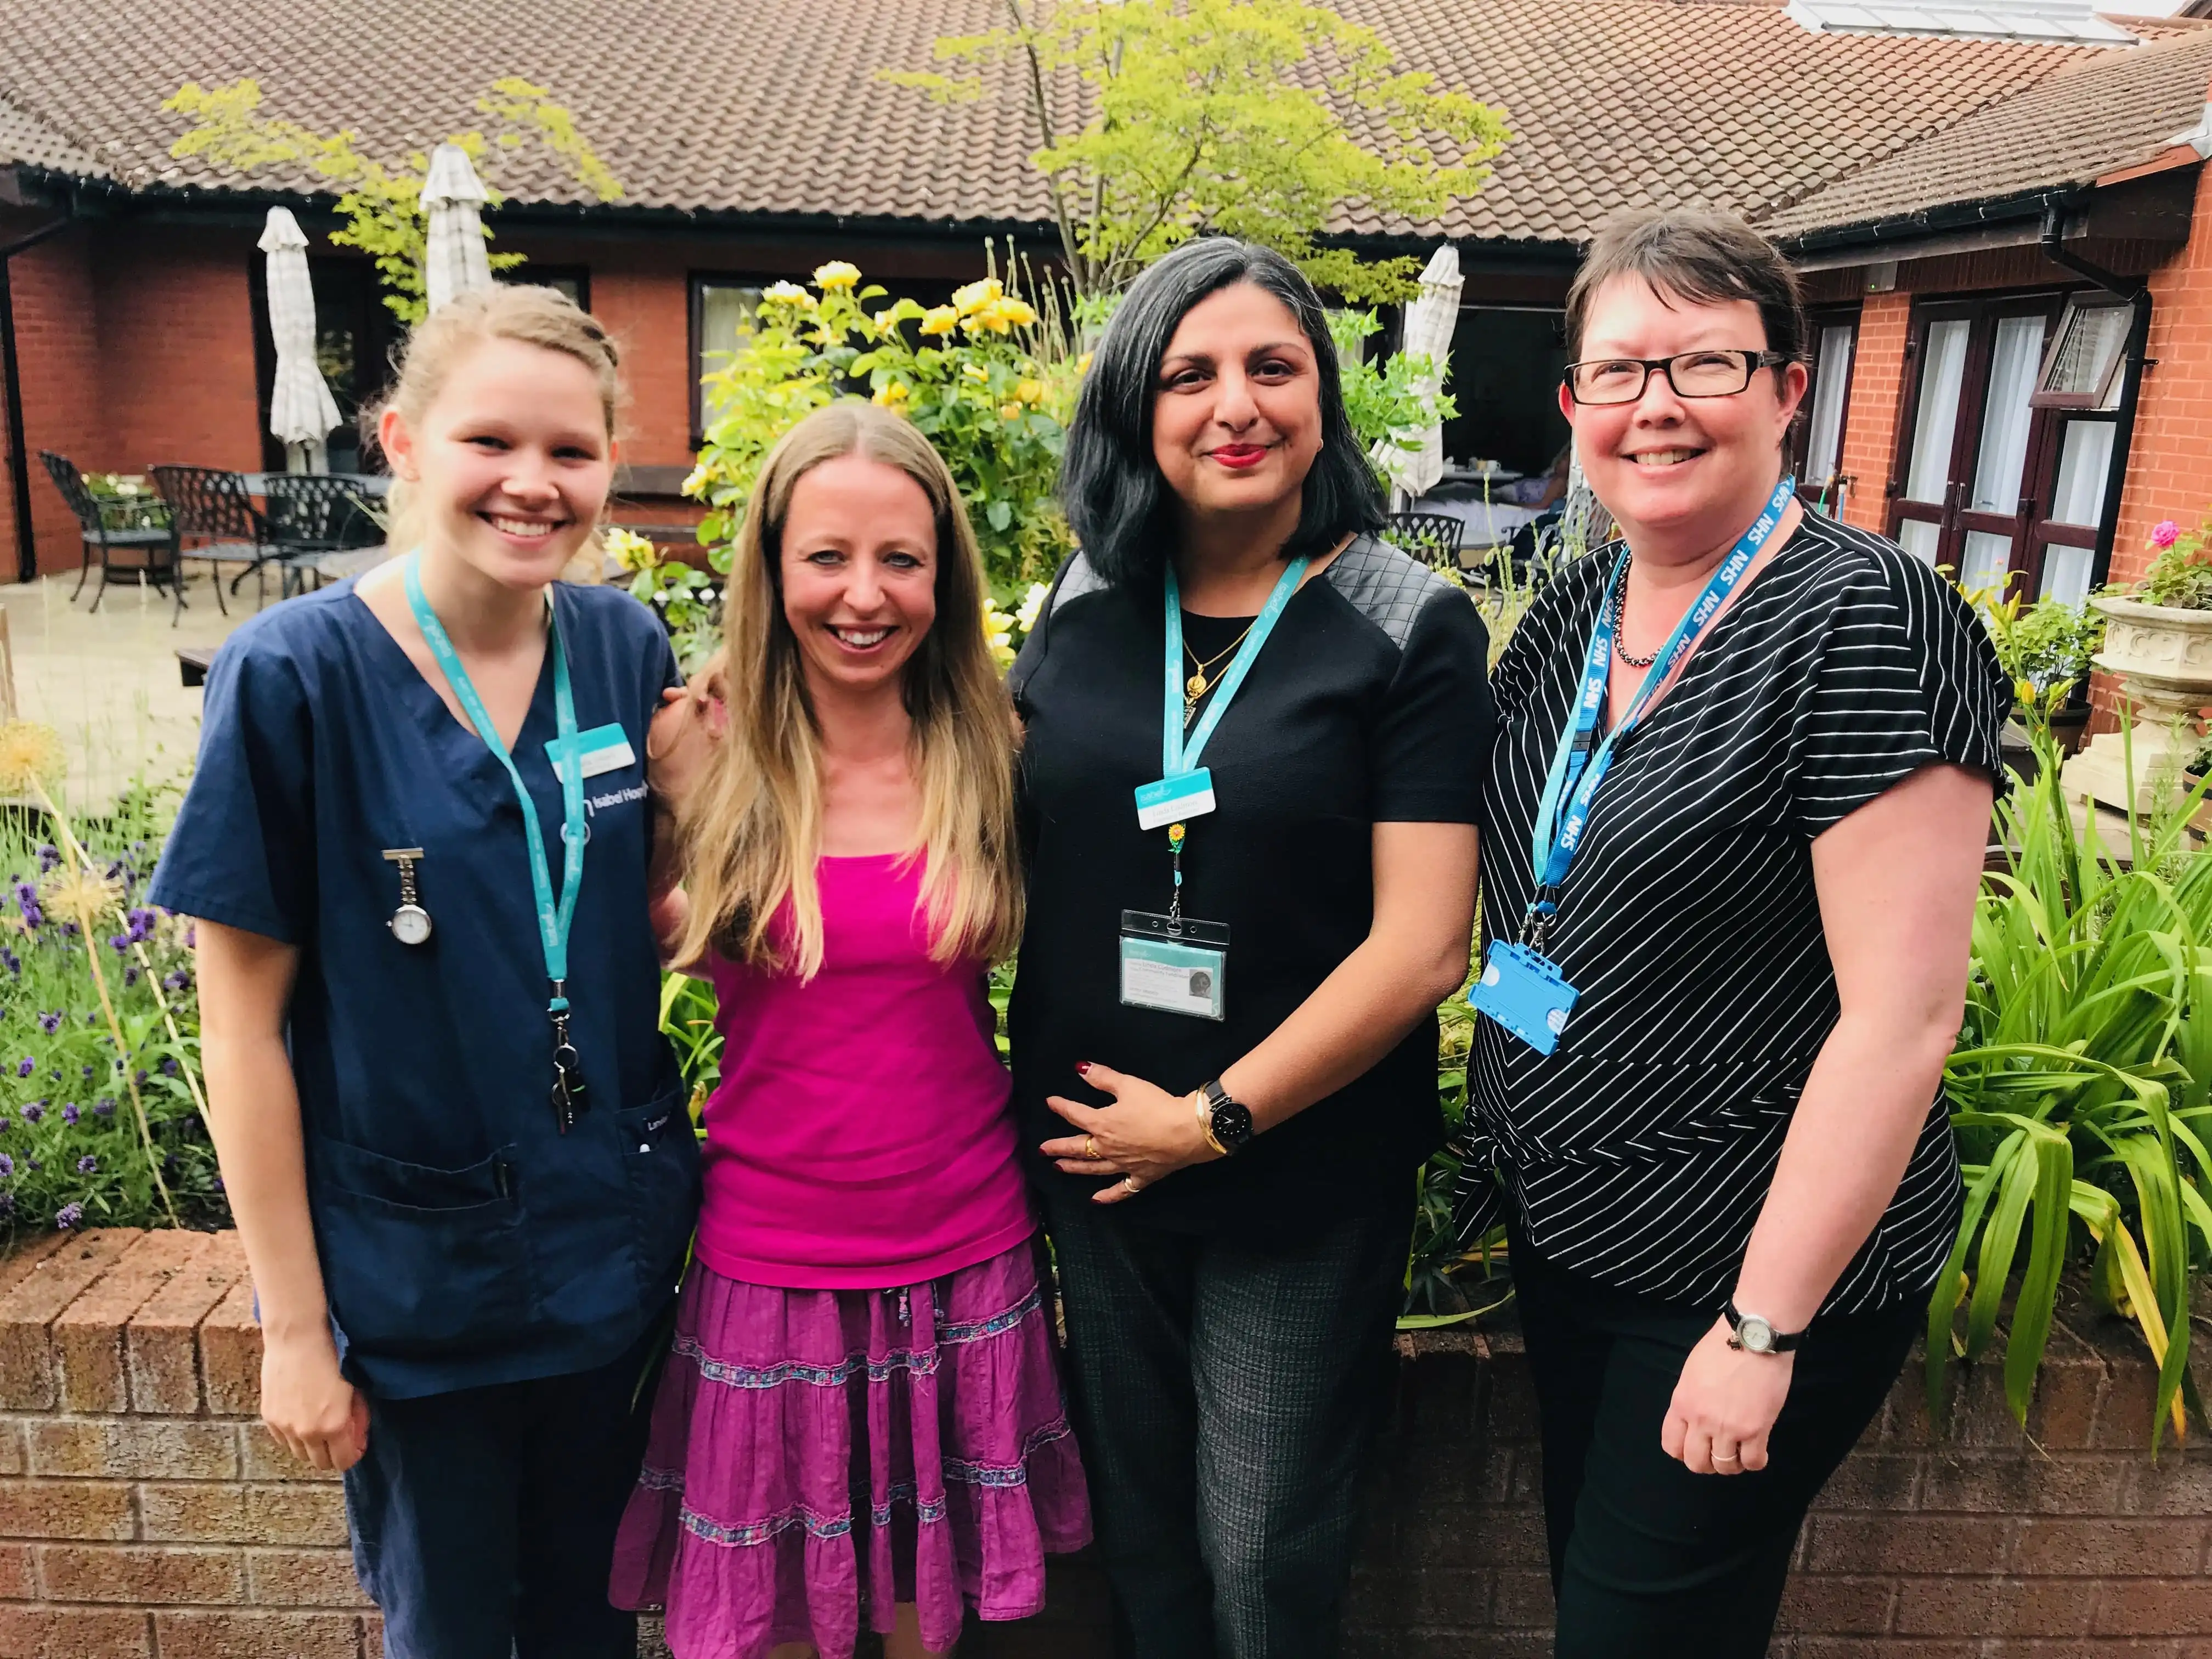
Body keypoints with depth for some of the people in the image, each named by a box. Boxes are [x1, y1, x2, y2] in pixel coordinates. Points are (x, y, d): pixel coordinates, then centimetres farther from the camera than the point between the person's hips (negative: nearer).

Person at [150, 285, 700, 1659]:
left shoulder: (631, 649, -4)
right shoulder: (294, 672, -16)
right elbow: (245, 1018, -11)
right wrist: (294, 1323, -8)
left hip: (618, 1242, 4)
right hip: (414, 1275, -3)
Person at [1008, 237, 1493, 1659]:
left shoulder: (1410, 627, -12)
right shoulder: (1087, 604, 1)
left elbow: (1423, 946, -16)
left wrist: (1212, 1119, -13)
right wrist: (1049, 1096, 2)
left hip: (1306, 1178, -4)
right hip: (1092, 1152, 4)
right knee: (1138, 1516, 22)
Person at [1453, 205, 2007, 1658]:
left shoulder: (1868, 623, -21)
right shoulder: (1575, 610, 1)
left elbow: (1902, 1018, -23)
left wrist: (1763, 1329, -20)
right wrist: (1502, 1133, 9)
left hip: (1760, 1270, -7)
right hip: (1563, 1233, 7)